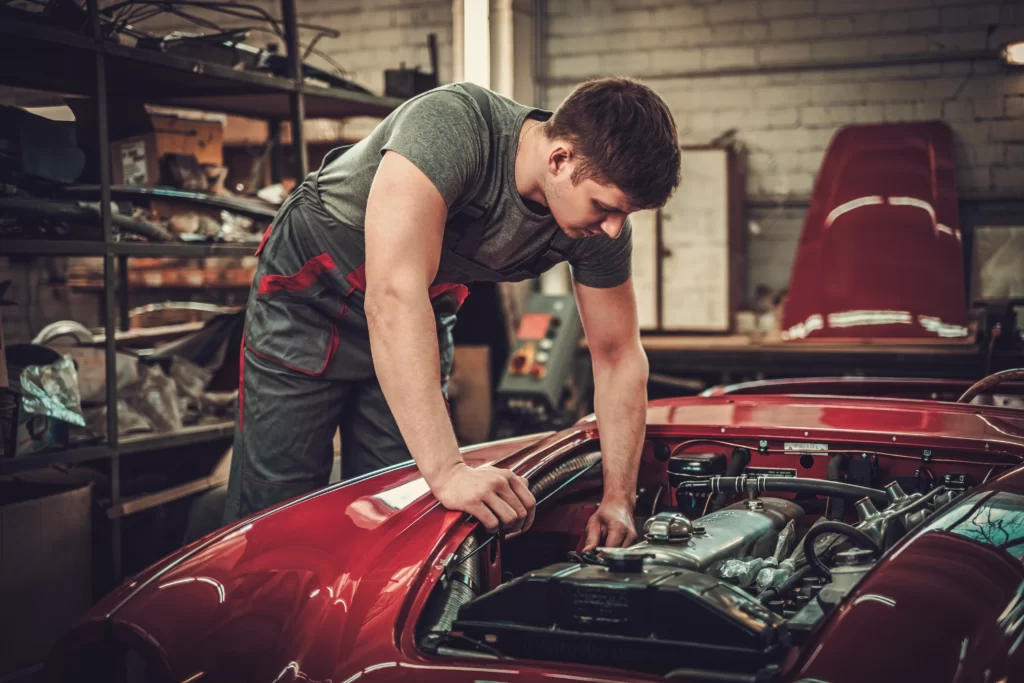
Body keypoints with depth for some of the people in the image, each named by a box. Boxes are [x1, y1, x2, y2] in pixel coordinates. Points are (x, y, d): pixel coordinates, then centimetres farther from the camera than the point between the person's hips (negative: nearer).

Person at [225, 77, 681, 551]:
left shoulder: (600, 229, -19)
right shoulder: (452, 126, -38)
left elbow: (619, 358, -6)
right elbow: (393, 295, -45)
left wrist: (618, 499, -12)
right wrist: (447, 471, -49)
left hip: (422, 319, 5)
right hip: (307, 297, -5)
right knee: (275, 512, -5)